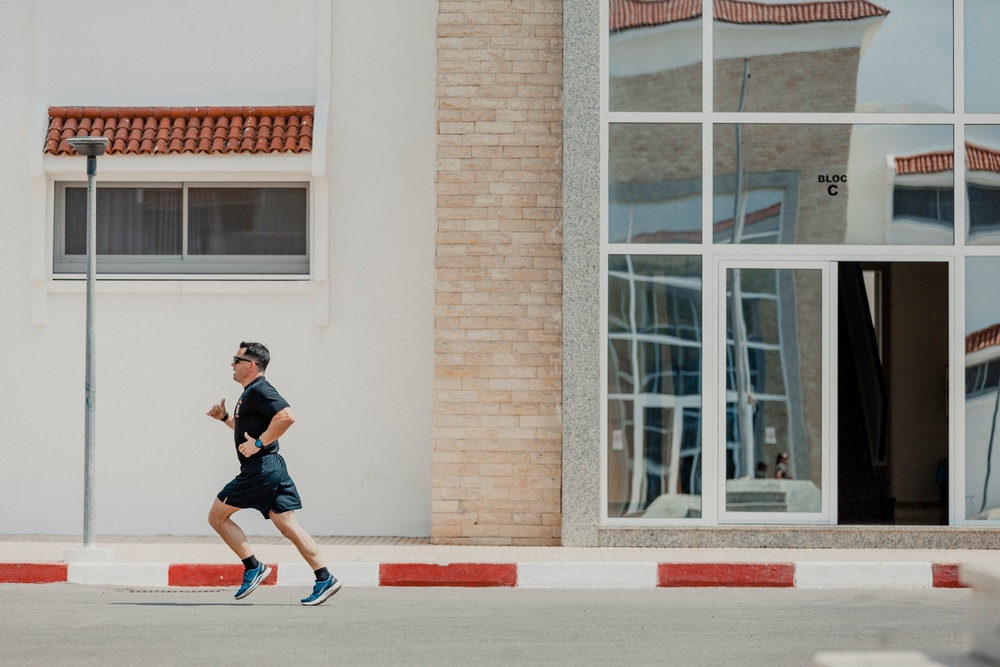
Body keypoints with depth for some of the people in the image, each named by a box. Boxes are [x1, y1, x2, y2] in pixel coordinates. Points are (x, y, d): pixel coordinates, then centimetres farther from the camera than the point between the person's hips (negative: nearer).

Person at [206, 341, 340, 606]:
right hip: (271, 468, 10)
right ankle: (324, 578, -3)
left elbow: (286, 416, -27)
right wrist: (225, 417, 23)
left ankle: (253, 568, -1)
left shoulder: (259, 390, -12)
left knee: (217, 516, 1)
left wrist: (258, 444, -23)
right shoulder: (251, 393, 20)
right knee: (289, 526, 4)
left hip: (260, 471, -10)